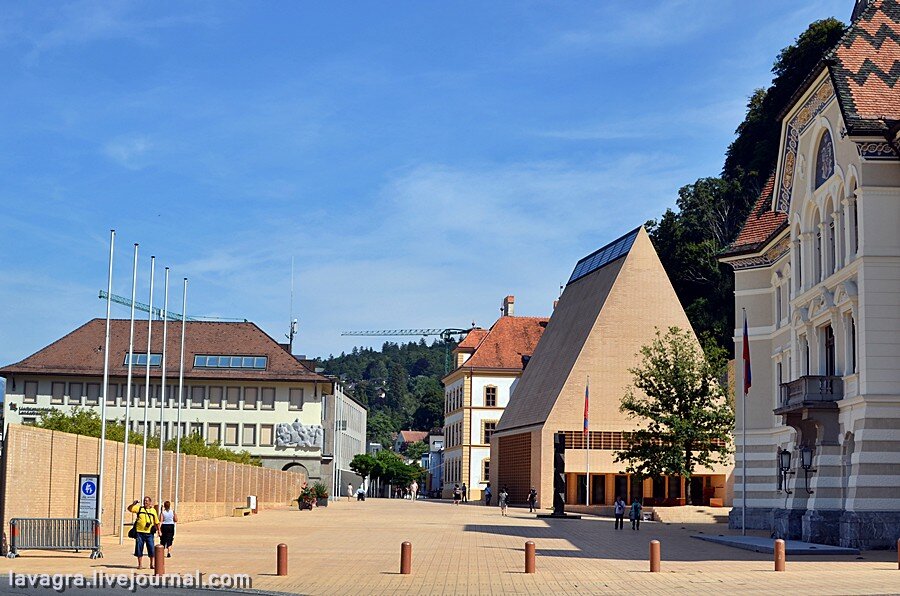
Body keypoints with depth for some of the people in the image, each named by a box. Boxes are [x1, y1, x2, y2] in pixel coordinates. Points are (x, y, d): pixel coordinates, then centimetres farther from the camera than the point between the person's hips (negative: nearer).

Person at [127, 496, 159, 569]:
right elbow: (129, 509, 4)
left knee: (151, 549, 1)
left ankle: (151, 564, 15)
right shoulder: (139, 508, 7)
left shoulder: (153, 510, 10)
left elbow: (156, 522, 13)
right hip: (139, 532, 0)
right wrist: (133, 504, -13)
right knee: (139, 549, 3)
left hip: (149, 533, 0)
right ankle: (140, 564, 12)